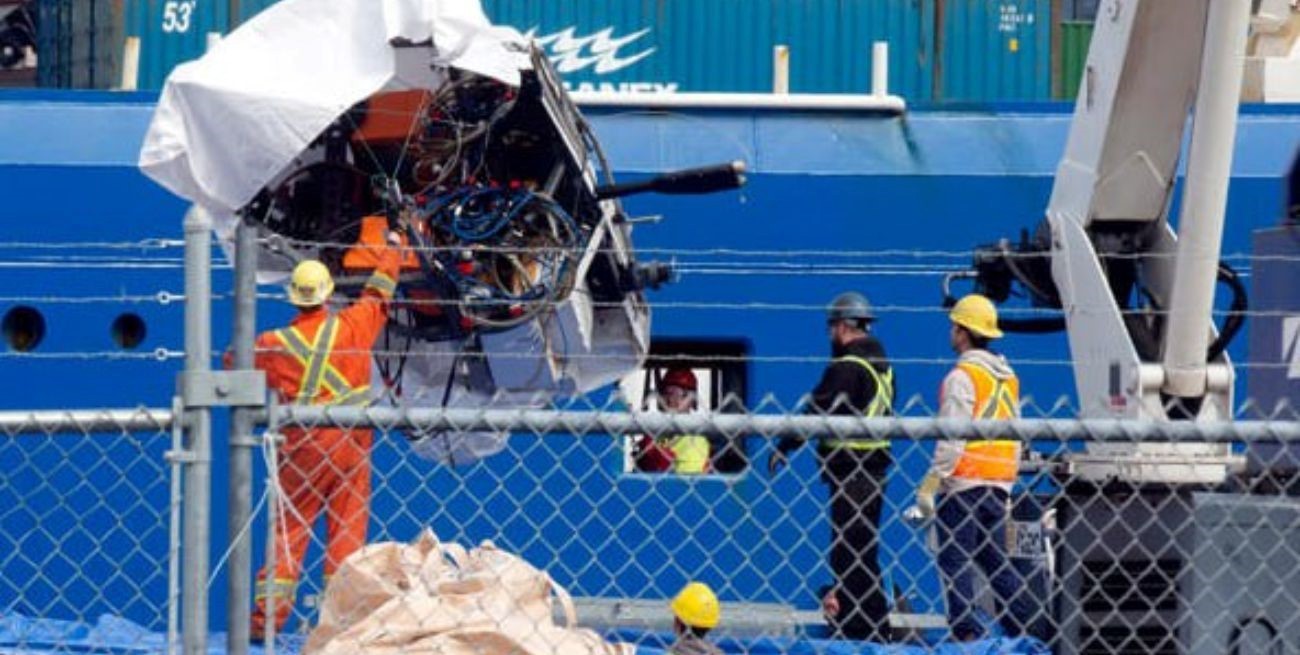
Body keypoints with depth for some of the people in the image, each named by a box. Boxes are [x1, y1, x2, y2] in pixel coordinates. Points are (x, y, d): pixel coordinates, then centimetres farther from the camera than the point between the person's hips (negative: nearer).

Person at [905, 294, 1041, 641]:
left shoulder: (962, 376, -10)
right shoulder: (1008, 376, 14)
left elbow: (952, 439, -16)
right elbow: (1017, 437, 18)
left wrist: (929, 485, -14)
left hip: (964, 483, -8)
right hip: (999, 485, 8)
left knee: (956, 563, -5)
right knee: (995, 560, 12)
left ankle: (967, 633, -12)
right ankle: (1032, 629, 7)